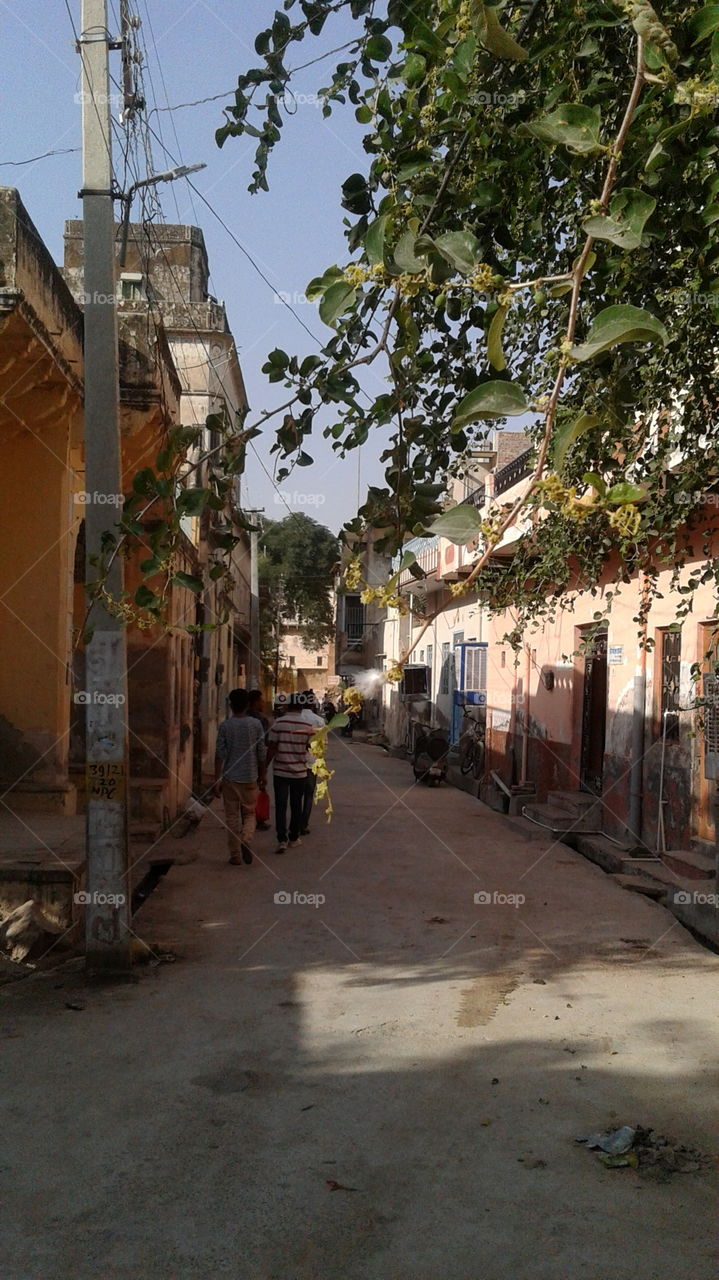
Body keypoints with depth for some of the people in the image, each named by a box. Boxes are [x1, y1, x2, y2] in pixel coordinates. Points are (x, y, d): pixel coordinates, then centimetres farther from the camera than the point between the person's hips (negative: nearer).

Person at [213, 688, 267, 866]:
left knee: (232, 817, 8)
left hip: (229, 778, -1)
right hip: (250, 777, 1)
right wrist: (263, 775, 12)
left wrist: (217, 779, -3)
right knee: (249, 814, 14)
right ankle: (246, 839, -14)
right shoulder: (255, 724, -2)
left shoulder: (225, 726, -5)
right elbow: (262, 753, 1)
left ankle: (235, 855, 11)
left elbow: (219, 754, -7)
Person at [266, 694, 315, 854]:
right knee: (296, 806, 14)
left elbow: (271, 748, -9)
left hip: (280, 771, -2)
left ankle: (282, 840, -5)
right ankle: (294, 838, 23)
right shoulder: (308, 725, -6)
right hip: (299, 771, 2)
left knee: (280, 806, 3)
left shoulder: (279, 722, -11)